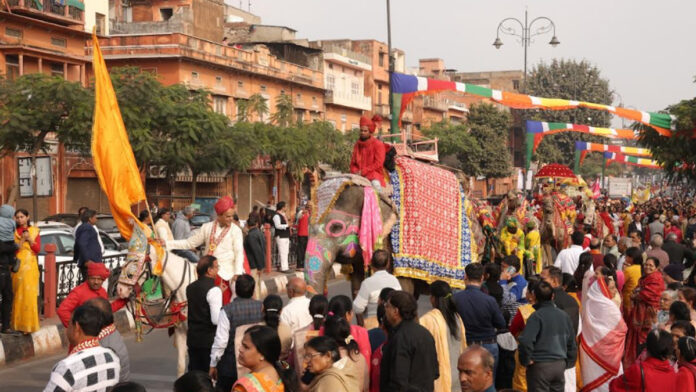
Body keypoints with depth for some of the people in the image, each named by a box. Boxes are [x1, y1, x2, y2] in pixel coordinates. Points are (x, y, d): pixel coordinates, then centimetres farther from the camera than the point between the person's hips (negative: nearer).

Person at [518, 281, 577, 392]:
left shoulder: (536, 316, -13)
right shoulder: (564, 315, 8)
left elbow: (525, 341, -25)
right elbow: (572, 343, 15)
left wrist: (526, 360, -11)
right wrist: (569, 363, 22)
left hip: (540, 366, -6)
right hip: (560, 365, 6)